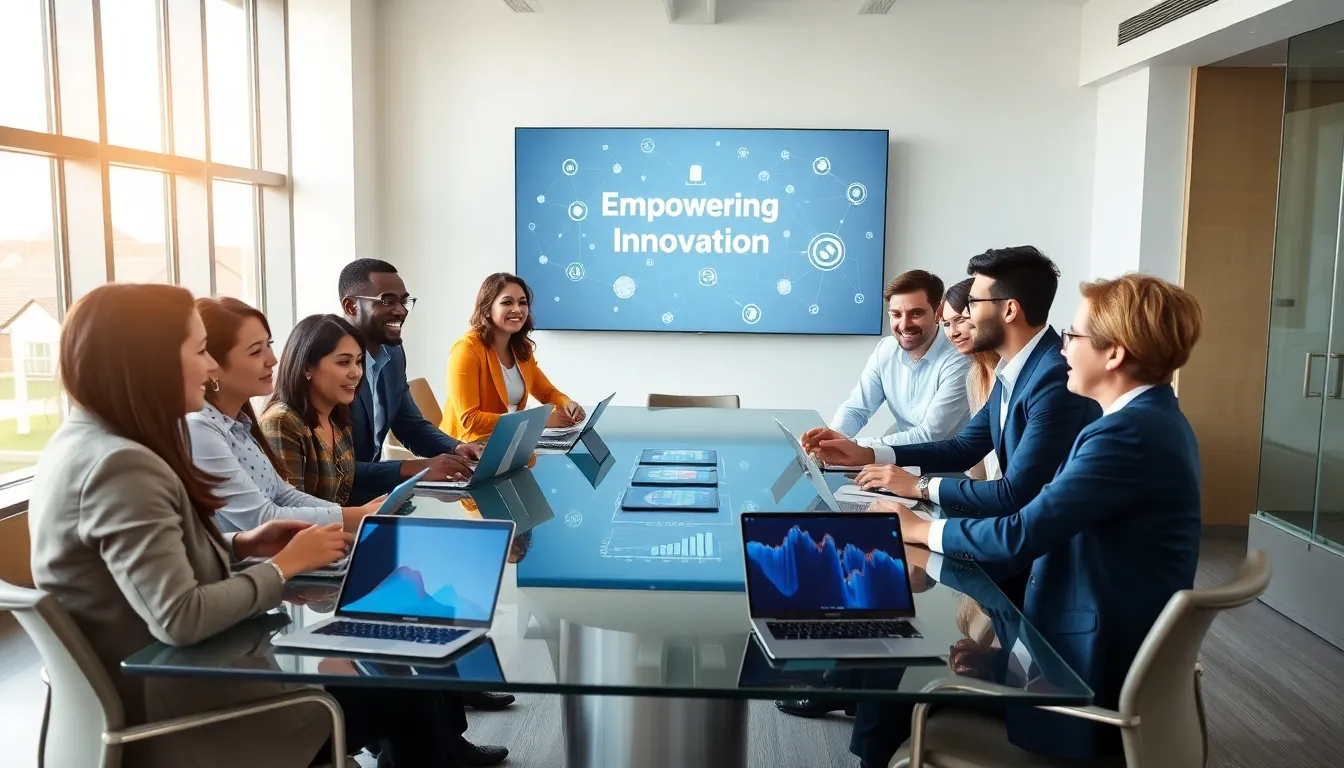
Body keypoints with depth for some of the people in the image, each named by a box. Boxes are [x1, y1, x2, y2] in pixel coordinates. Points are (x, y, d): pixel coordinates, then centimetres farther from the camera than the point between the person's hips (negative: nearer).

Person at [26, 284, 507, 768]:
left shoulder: (90, 439, 6)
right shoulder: (120, 465, -25)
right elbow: (179, 620, -29)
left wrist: (240, 545, 0)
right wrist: (284, 565, -16)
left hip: (162, 683, 9)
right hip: (168, 714, -9)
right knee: (407, 693, -3)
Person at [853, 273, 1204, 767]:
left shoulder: (1129, 432, -24)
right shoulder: (1152, 416, 7)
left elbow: (1022, 535, -24)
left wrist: (920, 529, -9)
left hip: (1091, 670, -9)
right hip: (1110, 644, 9)